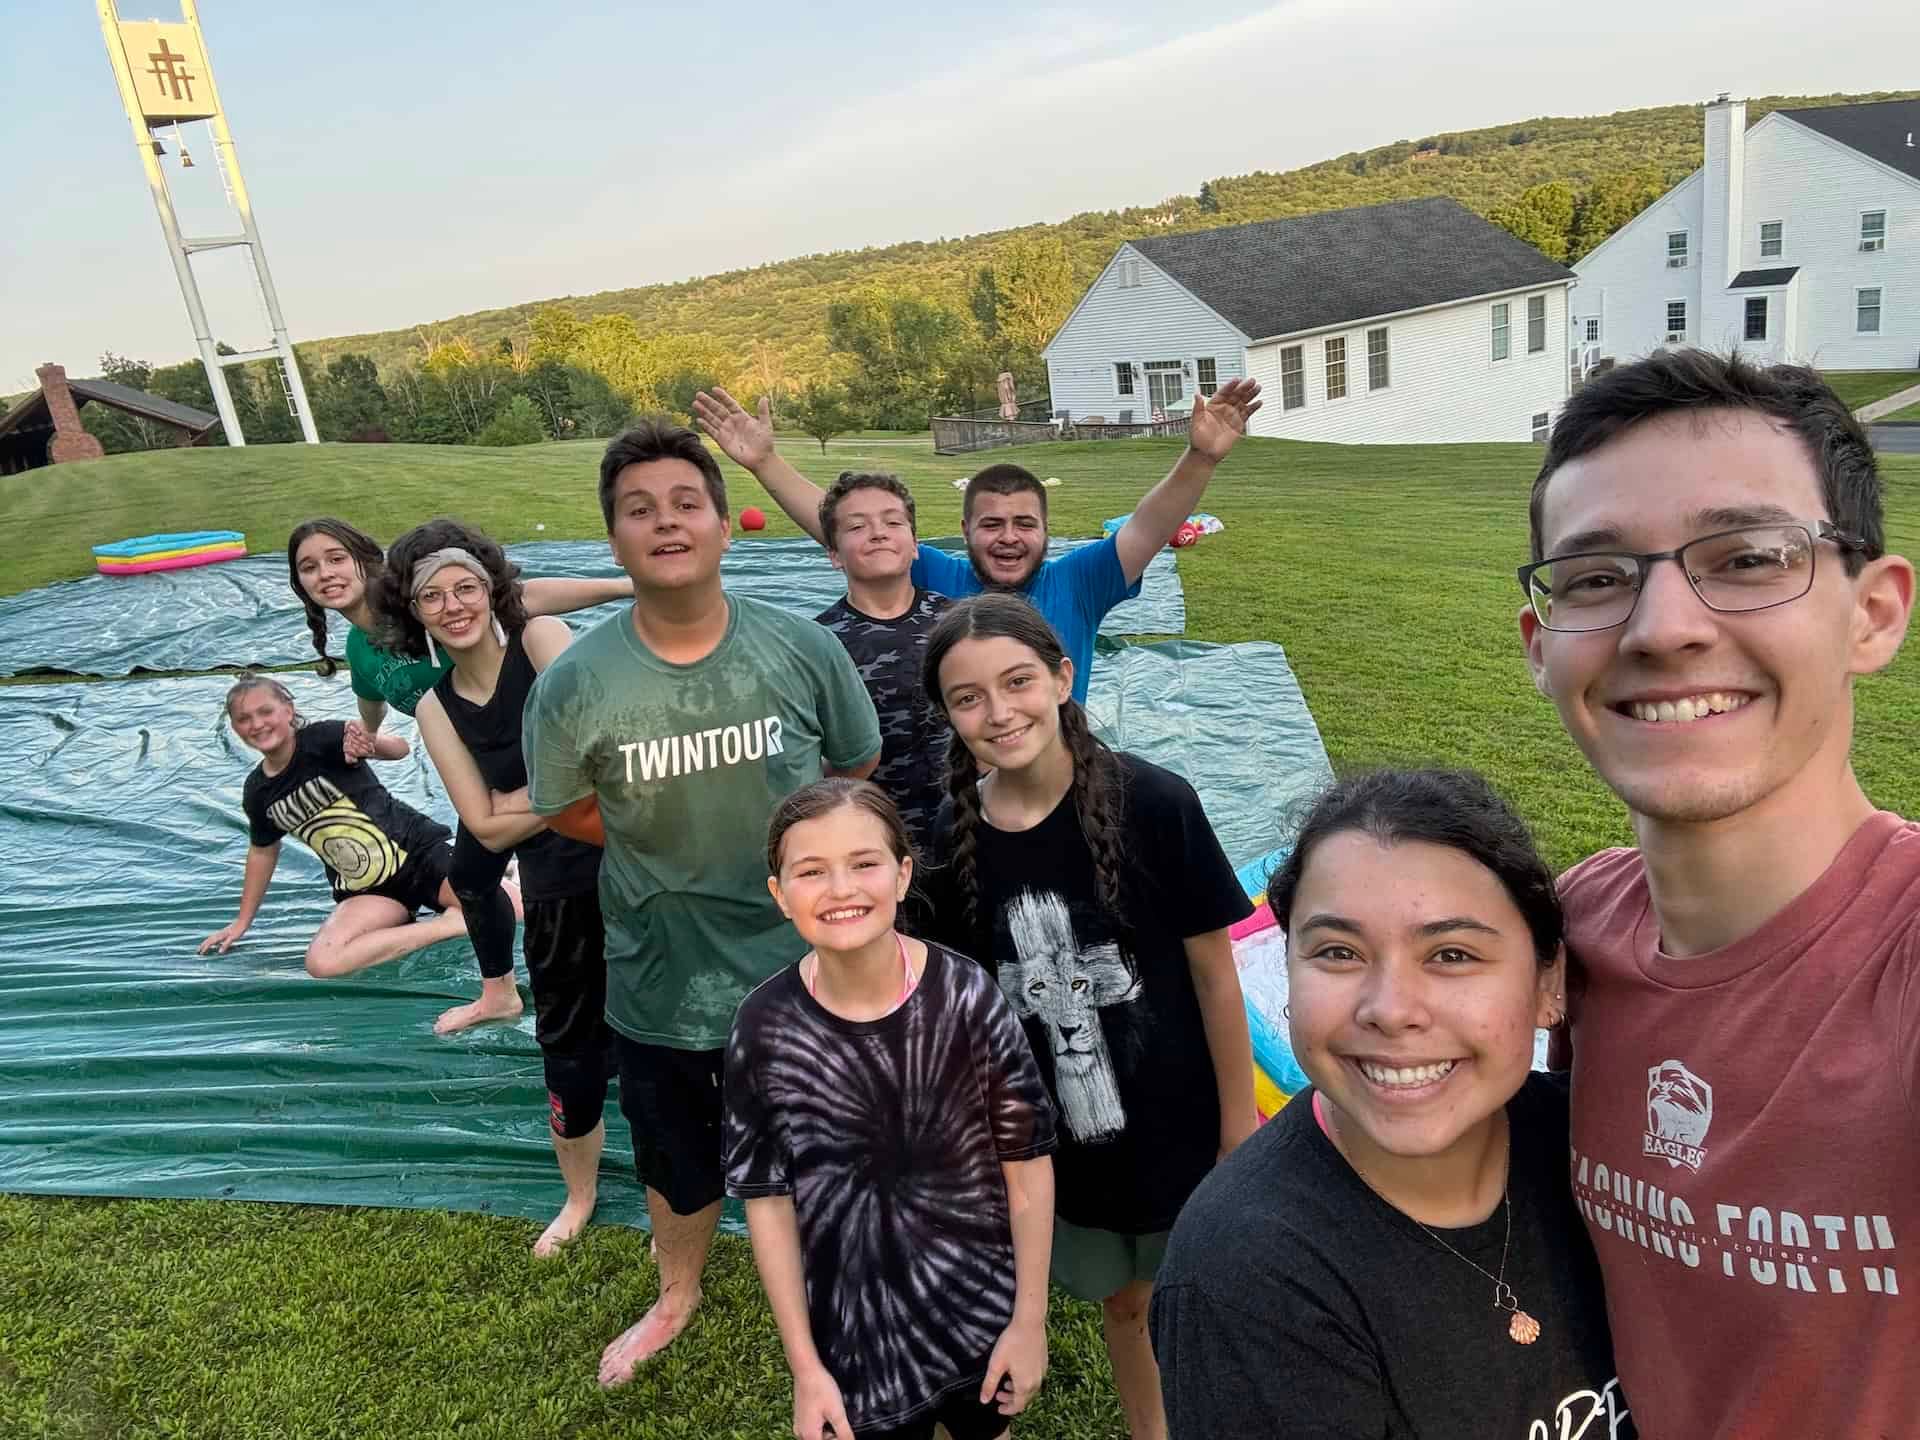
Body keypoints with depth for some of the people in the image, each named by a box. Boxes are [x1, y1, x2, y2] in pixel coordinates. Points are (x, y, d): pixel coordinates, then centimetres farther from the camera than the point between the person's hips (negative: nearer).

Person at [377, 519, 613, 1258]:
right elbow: (486, 827, -4)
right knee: (567, 1048, 17)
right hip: (555, 892, 4)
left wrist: (523, 800, -15)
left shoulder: (542, 637, -9)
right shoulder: (436, 709, 3)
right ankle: (579, 1198, 44)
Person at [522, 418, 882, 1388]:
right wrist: (664, 844, -6)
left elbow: (856, 770, 0)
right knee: (676, 1162, 27)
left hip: (798, 966, 0)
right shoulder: (576, 682, -17)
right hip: (659, 982, 1)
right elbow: (563, 810, 0)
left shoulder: (802, 648, -16)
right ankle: (677, 1296, 60)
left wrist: (779, 834, -7)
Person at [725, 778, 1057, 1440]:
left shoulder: (966, 994, -19)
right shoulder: (765, 1026, -17)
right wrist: (805, 1366, -5)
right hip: (853, 1334, 0)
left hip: (983, 1312, 1)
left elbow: (1027, 1162, -9)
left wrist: (1030, 1318, -5)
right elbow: (768, 1198, -8)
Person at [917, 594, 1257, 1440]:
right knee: (1122, 1300, 23)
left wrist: (1241, 1127, -6)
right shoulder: (954, 838, -11)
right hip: (1060, 1136, 3)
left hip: (1180, 1125, -2)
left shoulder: (1152, 803, -20)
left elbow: (1214, 972, -12)